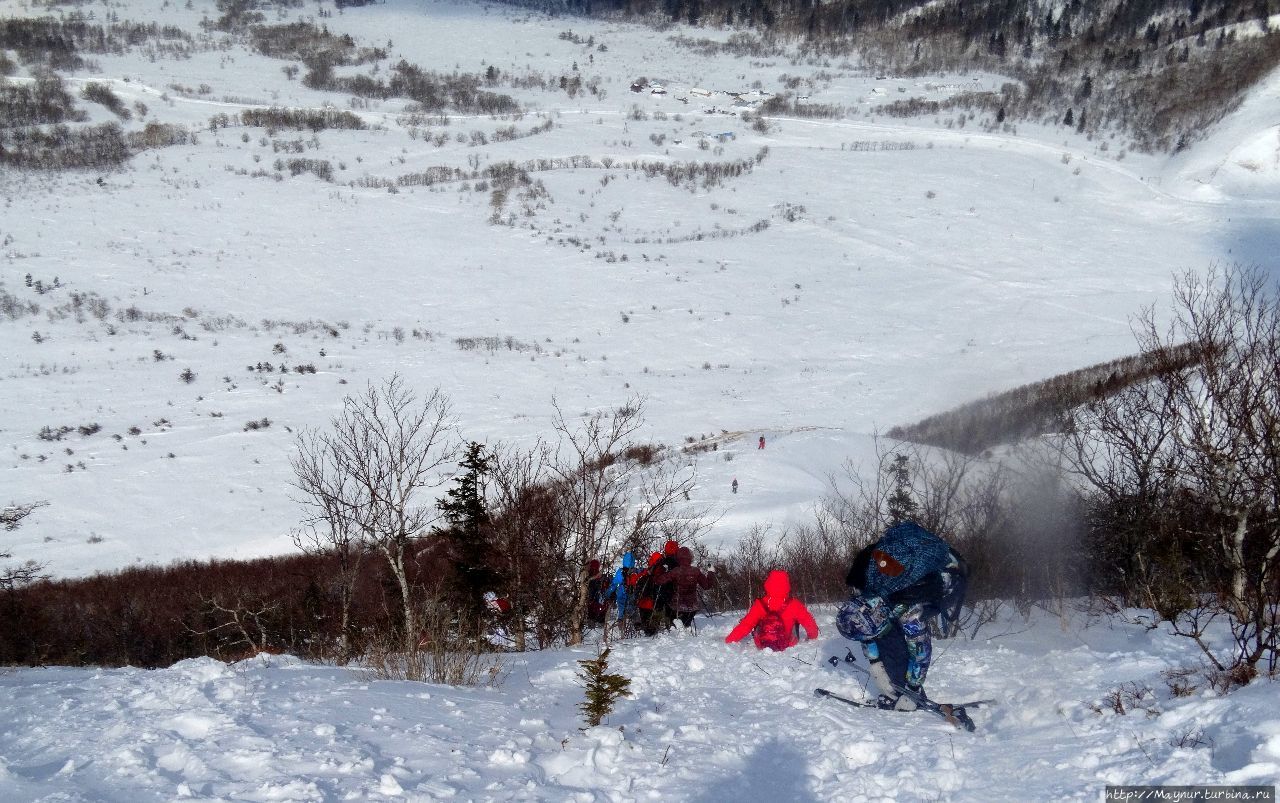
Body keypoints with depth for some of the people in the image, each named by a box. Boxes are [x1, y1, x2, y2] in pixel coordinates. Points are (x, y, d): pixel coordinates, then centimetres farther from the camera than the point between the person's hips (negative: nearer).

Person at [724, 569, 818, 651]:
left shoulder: (760, 605, -16)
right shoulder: (794, 605, -15)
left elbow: (746, 625, -15)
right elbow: (809, 622, -6)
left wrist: (729, 640, -5)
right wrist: (813, 637, 14)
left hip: (762, 645, 0)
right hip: (788, 645, 0)